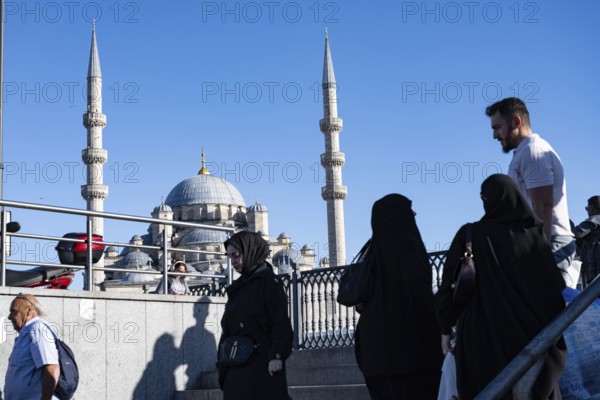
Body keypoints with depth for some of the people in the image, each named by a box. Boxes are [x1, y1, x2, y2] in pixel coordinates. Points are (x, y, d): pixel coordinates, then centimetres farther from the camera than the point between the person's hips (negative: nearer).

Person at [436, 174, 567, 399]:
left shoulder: (470, 235, -6)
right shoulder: (534, 235, 1)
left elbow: (450, 285, -6)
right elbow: (555, 286, 3)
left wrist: (446, 328, 3)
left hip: (484, 335, -2)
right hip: (530, 336, 2)